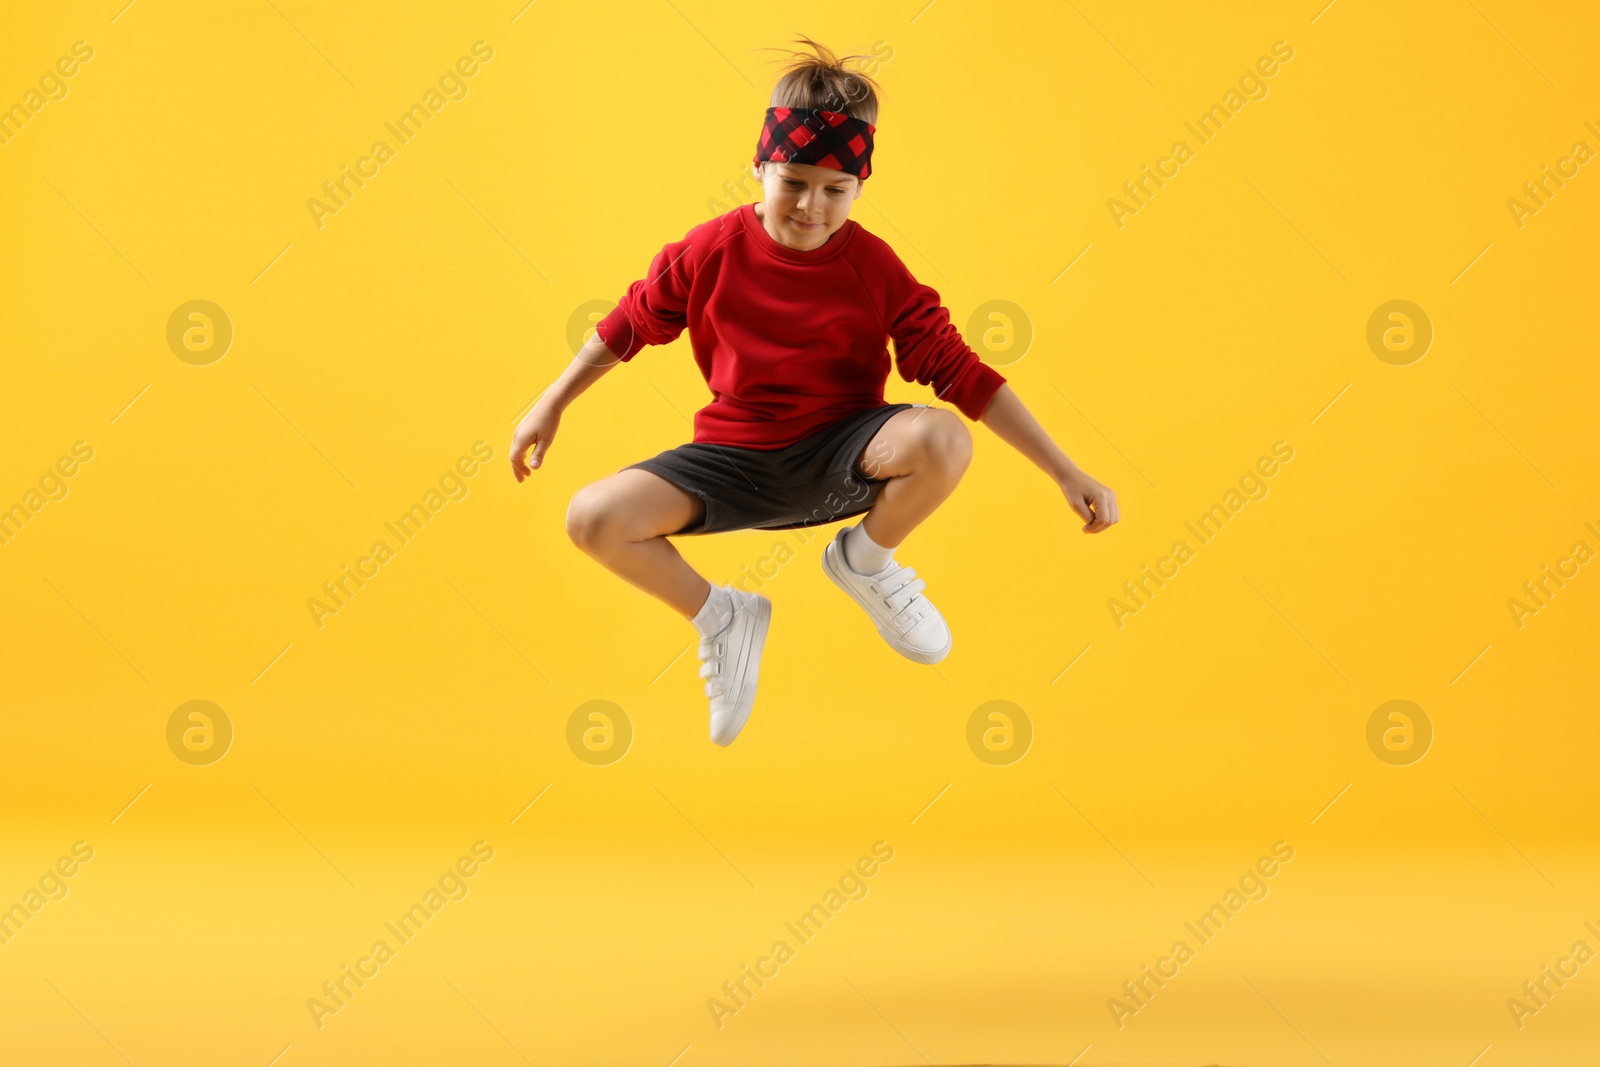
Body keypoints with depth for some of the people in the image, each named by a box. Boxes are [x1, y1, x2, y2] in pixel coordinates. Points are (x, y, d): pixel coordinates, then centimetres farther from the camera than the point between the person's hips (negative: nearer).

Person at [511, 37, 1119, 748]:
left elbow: (959, 371, -11)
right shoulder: (713, 250, -7)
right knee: (593, 518, -24)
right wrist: (550, 406, 11)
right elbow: (629, 323, 9)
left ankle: (866, 559, 1)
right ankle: (720, 618, 5)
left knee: (944, 441, -34)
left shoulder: (874, 268, -10)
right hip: (736, 457, 1)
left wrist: (1066, 474, -14)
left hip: (841, 455, -1)